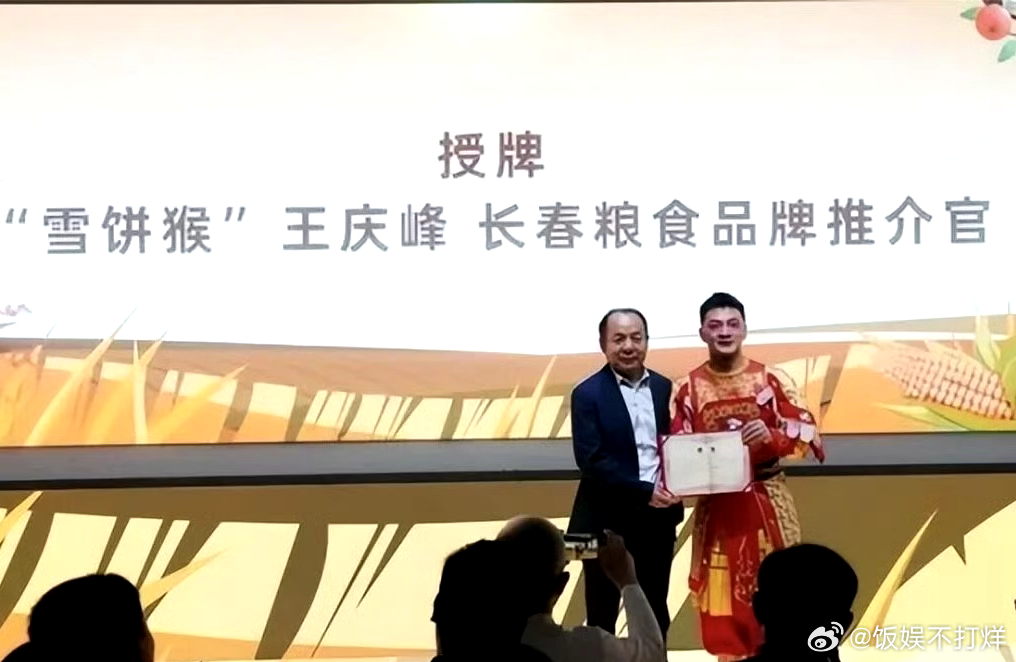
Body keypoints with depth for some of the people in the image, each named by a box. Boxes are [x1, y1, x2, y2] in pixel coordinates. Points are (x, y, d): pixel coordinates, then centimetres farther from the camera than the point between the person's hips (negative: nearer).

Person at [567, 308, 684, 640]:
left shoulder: (664, 388, 7)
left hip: (658, 518, 4)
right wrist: (644, 491, -19)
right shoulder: (588, 394, -7)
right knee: (602, 616, 5)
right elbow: (591, 460, -15)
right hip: (607, 520, -4)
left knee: (655, 614, 12)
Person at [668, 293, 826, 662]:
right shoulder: (688, 389, 0)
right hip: (715, 507, 1)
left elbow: (807, 432, -3)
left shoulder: (772, 380, -2)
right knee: (723, 600, 4)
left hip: (767, 502, -1)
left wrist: (771, 435, -22)